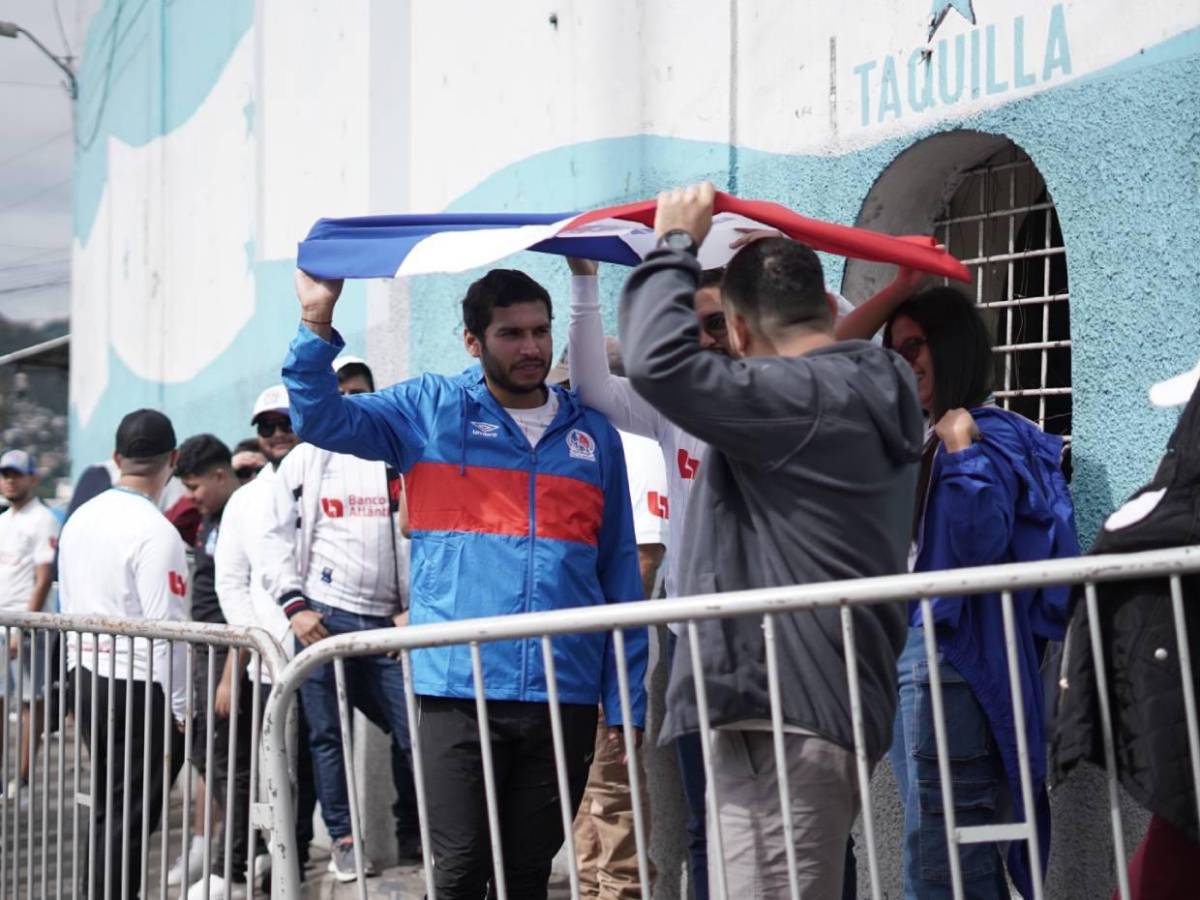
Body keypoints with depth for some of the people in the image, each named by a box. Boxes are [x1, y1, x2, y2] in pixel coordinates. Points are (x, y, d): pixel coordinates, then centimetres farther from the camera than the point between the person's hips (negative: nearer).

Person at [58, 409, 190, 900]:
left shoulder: (79, 519, 7)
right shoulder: (156, 532, -17)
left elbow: (68, 606, 14)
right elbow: (166, 631, -18)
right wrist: (180, 708, -12)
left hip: (86, 676, 8)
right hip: (139, 683, -8)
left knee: (105, 808, 15)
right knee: (131, 816, -2)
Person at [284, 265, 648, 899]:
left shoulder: (593, 436, 11)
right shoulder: (431, 410, 6)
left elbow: (621, 577, 11)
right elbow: (320, 418, -2)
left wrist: (626, 703, 6)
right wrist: (318, 323, -17)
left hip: (565, 697, 2)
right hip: (458, 689, -2)